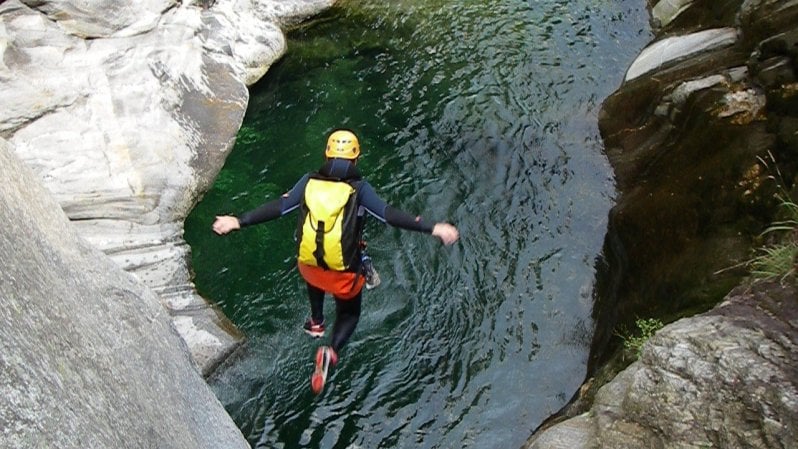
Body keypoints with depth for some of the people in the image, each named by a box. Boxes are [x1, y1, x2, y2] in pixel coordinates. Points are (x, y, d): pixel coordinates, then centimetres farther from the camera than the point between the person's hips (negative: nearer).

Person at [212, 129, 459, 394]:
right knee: (349, 313, 22)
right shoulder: (358, 188, -12)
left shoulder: (309, 182, -3)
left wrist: (238, 222, 7)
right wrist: (432, 229, -21)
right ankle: (332, 350, -5)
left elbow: (277, 207, -4)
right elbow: (389, 215, -21)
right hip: (344, 272, -3)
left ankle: (316, 321, 45)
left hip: (308, 264, 3)